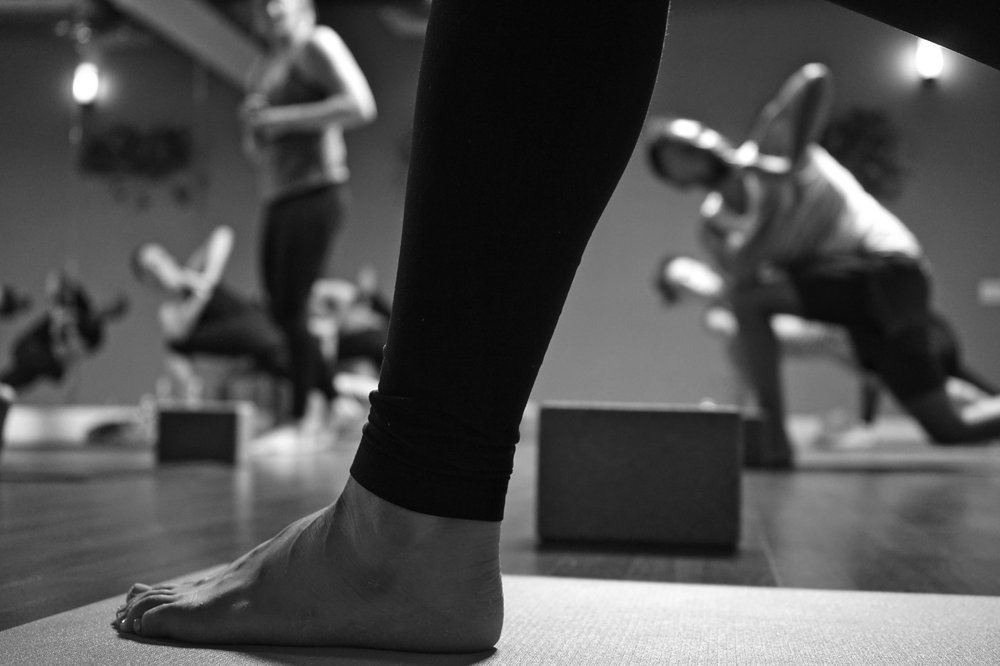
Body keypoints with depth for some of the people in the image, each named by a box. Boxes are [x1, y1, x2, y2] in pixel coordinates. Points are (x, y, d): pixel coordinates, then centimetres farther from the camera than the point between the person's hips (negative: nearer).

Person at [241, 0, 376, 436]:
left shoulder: (316, 44, -1)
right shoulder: (261, 69, 22)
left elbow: (361, 106, -15)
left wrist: (284, 118, -15)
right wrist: (252, 128, 4)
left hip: (316, 191, -8)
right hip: (276, 201, 8)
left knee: (292, 310, -12)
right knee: (279, 312, 6)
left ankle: (301, 416, -5)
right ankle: (336, 400, 17)